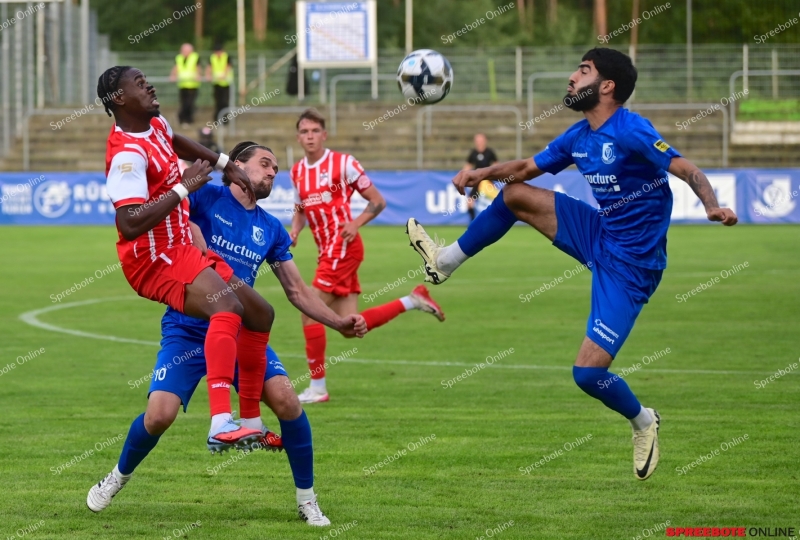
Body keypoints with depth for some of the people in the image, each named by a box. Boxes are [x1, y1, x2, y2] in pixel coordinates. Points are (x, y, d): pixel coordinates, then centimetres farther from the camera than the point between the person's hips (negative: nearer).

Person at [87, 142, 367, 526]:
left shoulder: (271, 229, 10)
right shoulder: (204, 197, -4)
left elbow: (297, 292, 13)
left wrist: (340, 323, 2)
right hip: (187, 330, -3)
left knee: (286, 400, -17)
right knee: (160, 415, -18)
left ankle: (306, 500, 0)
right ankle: (119, 477, 15)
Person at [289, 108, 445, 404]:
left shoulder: (343, 163, -5)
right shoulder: (297, 172, 13)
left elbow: (377, 201, -1)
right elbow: (300, 210, 27)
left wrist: (356, 224, -17)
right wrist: (294, 230, 5)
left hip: (342, 246, -7)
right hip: (326, 250, 7)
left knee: (310, 311, -13)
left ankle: (317, 387, -5)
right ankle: (413, 300, 19)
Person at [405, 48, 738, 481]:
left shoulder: (630, 132, -22)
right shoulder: (579, 137, 5)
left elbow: (686, 169, -28)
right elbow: (527, 168, 19)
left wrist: (712, 206, -46)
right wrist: (483, 172, 5)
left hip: (629, 263, -8)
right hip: (598, 234, 8)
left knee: (588, 372, -14)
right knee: (514, 195, 8)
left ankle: (643, 423, 16)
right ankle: (445, 261, 26)